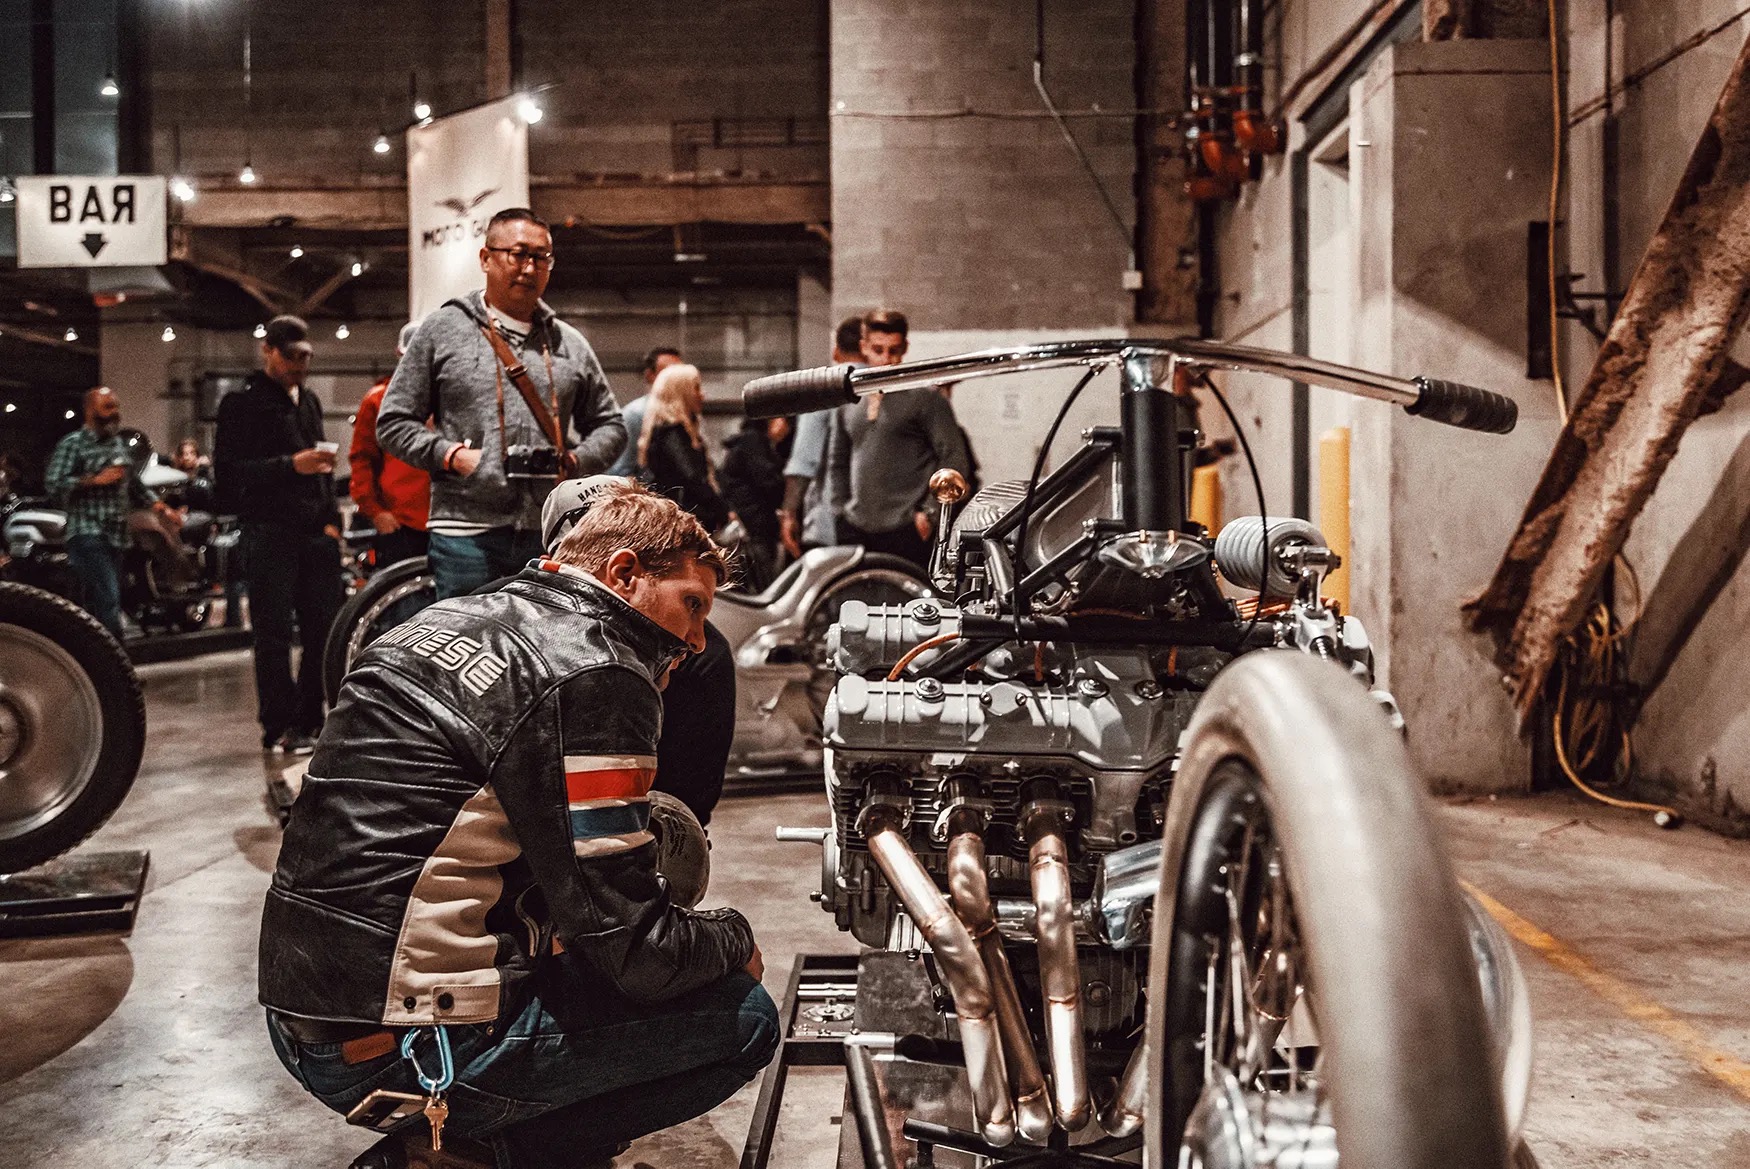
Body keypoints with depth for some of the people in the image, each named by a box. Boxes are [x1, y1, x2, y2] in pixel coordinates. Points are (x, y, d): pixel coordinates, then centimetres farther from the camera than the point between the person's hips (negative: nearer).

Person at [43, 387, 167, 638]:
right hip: (87, 535, -7)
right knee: (107, 601, -17)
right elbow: (53, 484, -13)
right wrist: (96, 480, -17)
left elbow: (135, 485, 28)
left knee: (95, 606, 10)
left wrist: (159, 506, 17)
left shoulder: (119, 444, 20)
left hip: (116, 537, 7)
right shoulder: (73, 444, -3)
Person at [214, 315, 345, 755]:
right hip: (269, 533, -6)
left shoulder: (310, 400, 20)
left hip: (315, 534, 6)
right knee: (274, 633, -3)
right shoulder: (242, 403, -1)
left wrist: (331, 519, 13)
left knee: (325, 629, 4)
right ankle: (280, 727, 2)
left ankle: (309, 720, 14)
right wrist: (290, 465, -21)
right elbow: (229, 470, -11)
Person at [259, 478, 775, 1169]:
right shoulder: (591, 674, -14)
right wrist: (736, 937, 6)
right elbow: (637, 957, -14)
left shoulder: (446, 621, 14)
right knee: (743, 1016, 0)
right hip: (404, 1052, -9)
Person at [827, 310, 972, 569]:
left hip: (906, 532, -5)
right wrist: (841, 508, 15)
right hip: (855, 532, 5)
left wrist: (928, 512, -9)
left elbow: (955, 461, -5)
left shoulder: (925, 398, -2)